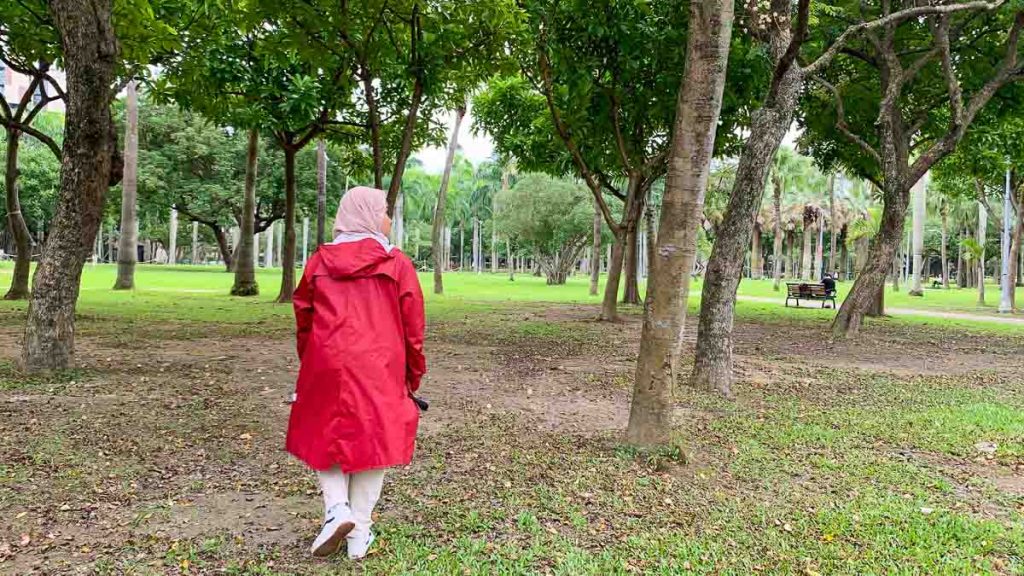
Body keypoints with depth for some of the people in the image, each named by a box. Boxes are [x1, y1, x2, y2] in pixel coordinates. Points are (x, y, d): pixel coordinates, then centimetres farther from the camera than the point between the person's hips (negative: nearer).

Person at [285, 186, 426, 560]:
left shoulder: (319, 262, 4)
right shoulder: (397, 265, -3)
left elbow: (303, 321, 10)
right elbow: (413, 329, -2)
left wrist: (310, 366, 24)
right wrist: (413, 378, 10)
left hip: (327, 368, 2)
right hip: (379, 372, -1)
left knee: (326, 439, 19)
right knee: (371, 442, 10)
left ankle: (336, 508, 0)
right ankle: (359, 536, 16)